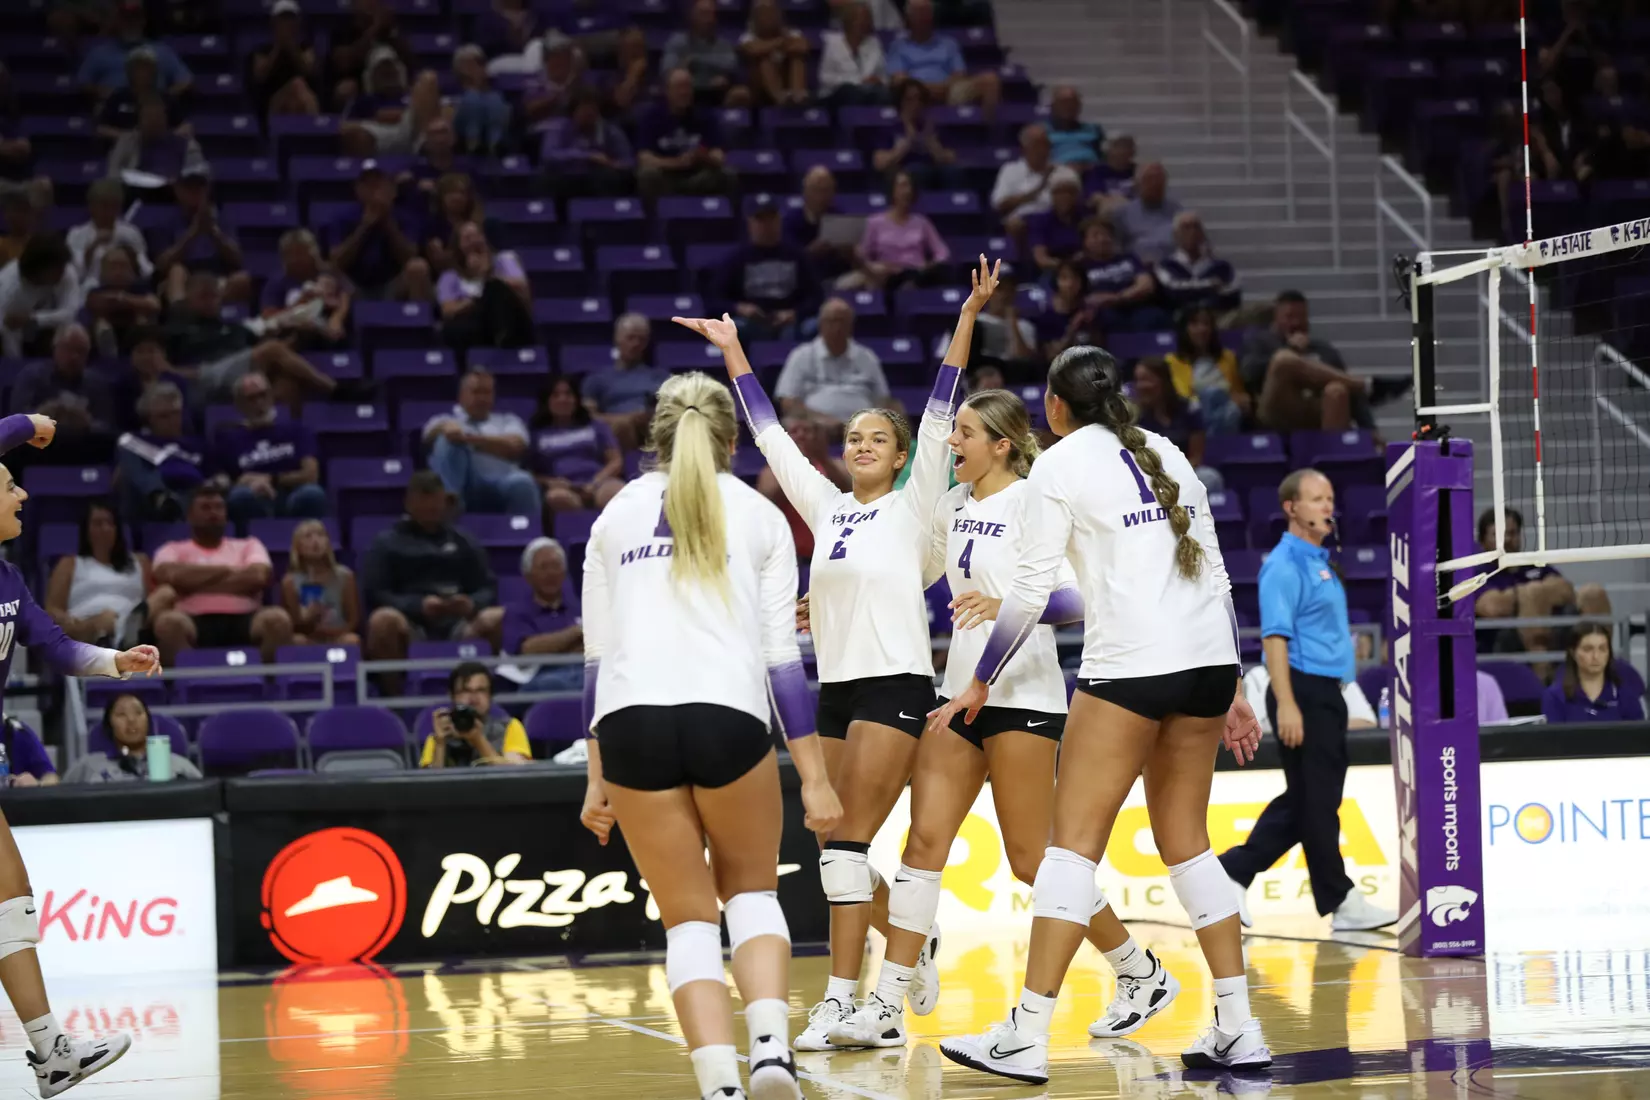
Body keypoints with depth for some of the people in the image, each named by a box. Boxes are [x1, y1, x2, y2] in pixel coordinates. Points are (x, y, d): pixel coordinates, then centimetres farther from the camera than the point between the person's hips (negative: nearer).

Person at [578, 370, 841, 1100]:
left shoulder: (618, 513, 19)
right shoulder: (758, 516, 15)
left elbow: (597, 656, 16)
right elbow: (781, 656, 8)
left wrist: (597, 779, 20)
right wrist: (815, 777, 8)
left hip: (630, 723, 1)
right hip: (728, 717, -1)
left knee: (688, 920, 11)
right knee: (751, 890, 21)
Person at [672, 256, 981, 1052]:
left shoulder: (913, 505, 2)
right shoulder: (826, 508, 14)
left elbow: (941, 413, -6)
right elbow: (769, 433, 17)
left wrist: (968, 317, -14)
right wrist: (733, 352, 16)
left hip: (896, 684, -6)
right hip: (835, 688, 6)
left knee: (847, 843, -13)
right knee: (844, 849, 6)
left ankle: (841, 998, -13)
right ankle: (916, 944, 29)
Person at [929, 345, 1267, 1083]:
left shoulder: (1061, 465, 0)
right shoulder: (1165, 453, 18)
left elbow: (1031, 591, -3)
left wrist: (979, 683, 8)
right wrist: (1232, 688, 22)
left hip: (1130, 666, -6)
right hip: (1209, 661, 6)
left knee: (1075, 840, -4)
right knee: (1185, 843, 14)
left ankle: (1027, 1036, -9)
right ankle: (1238, 1031, 11)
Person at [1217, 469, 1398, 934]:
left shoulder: (1321, 562, 18)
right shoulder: (1284, 564, -11)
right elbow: (1274, 636, -17)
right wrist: (1286, 704, -23)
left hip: (1326, 693, 10)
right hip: (1302, 691, -10)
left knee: (1301, 802, 11)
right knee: (1315, 800, -3)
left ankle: (1233, 872, 15)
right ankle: (1340, 900, 2)